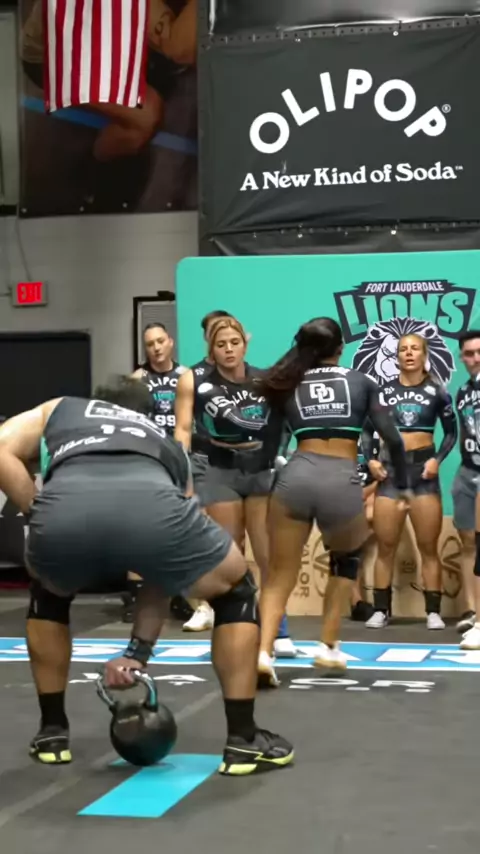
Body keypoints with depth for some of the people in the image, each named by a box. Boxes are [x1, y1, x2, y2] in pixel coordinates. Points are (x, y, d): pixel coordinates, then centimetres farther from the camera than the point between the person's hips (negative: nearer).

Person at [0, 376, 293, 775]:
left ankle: (53, 732, 36)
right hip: (149, 503, 0)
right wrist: (138, 652, 43)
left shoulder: (60, 410, 42)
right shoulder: (170, 446, 43)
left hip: (65, 507, 1)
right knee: (236, 591, 29)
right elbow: (167, 571, 41)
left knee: (49, 595, 37)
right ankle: (243, 740, 27)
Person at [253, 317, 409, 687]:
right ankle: (328, 647, 22)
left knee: (280, 573, 9)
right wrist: (402, 485, 22)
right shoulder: (361, 381, 15)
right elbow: (393, 438, 12)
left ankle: (263, 652, -13)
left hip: (296, 476, 1)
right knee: (347, 559, 27)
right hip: (342, 481, 0)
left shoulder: (288, 385, 19)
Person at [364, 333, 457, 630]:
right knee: (385, 546, 4)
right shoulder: (384, 391, 4)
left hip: (423, 469, -1)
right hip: (390, 469, 1)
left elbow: (451, 432, 5)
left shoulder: (436, 391, 0)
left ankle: (434, 612, 4)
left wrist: (438, 459, -9)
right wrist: (371, 459, -5)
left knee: (429, 546, 1)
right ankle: (381, 611, 10)